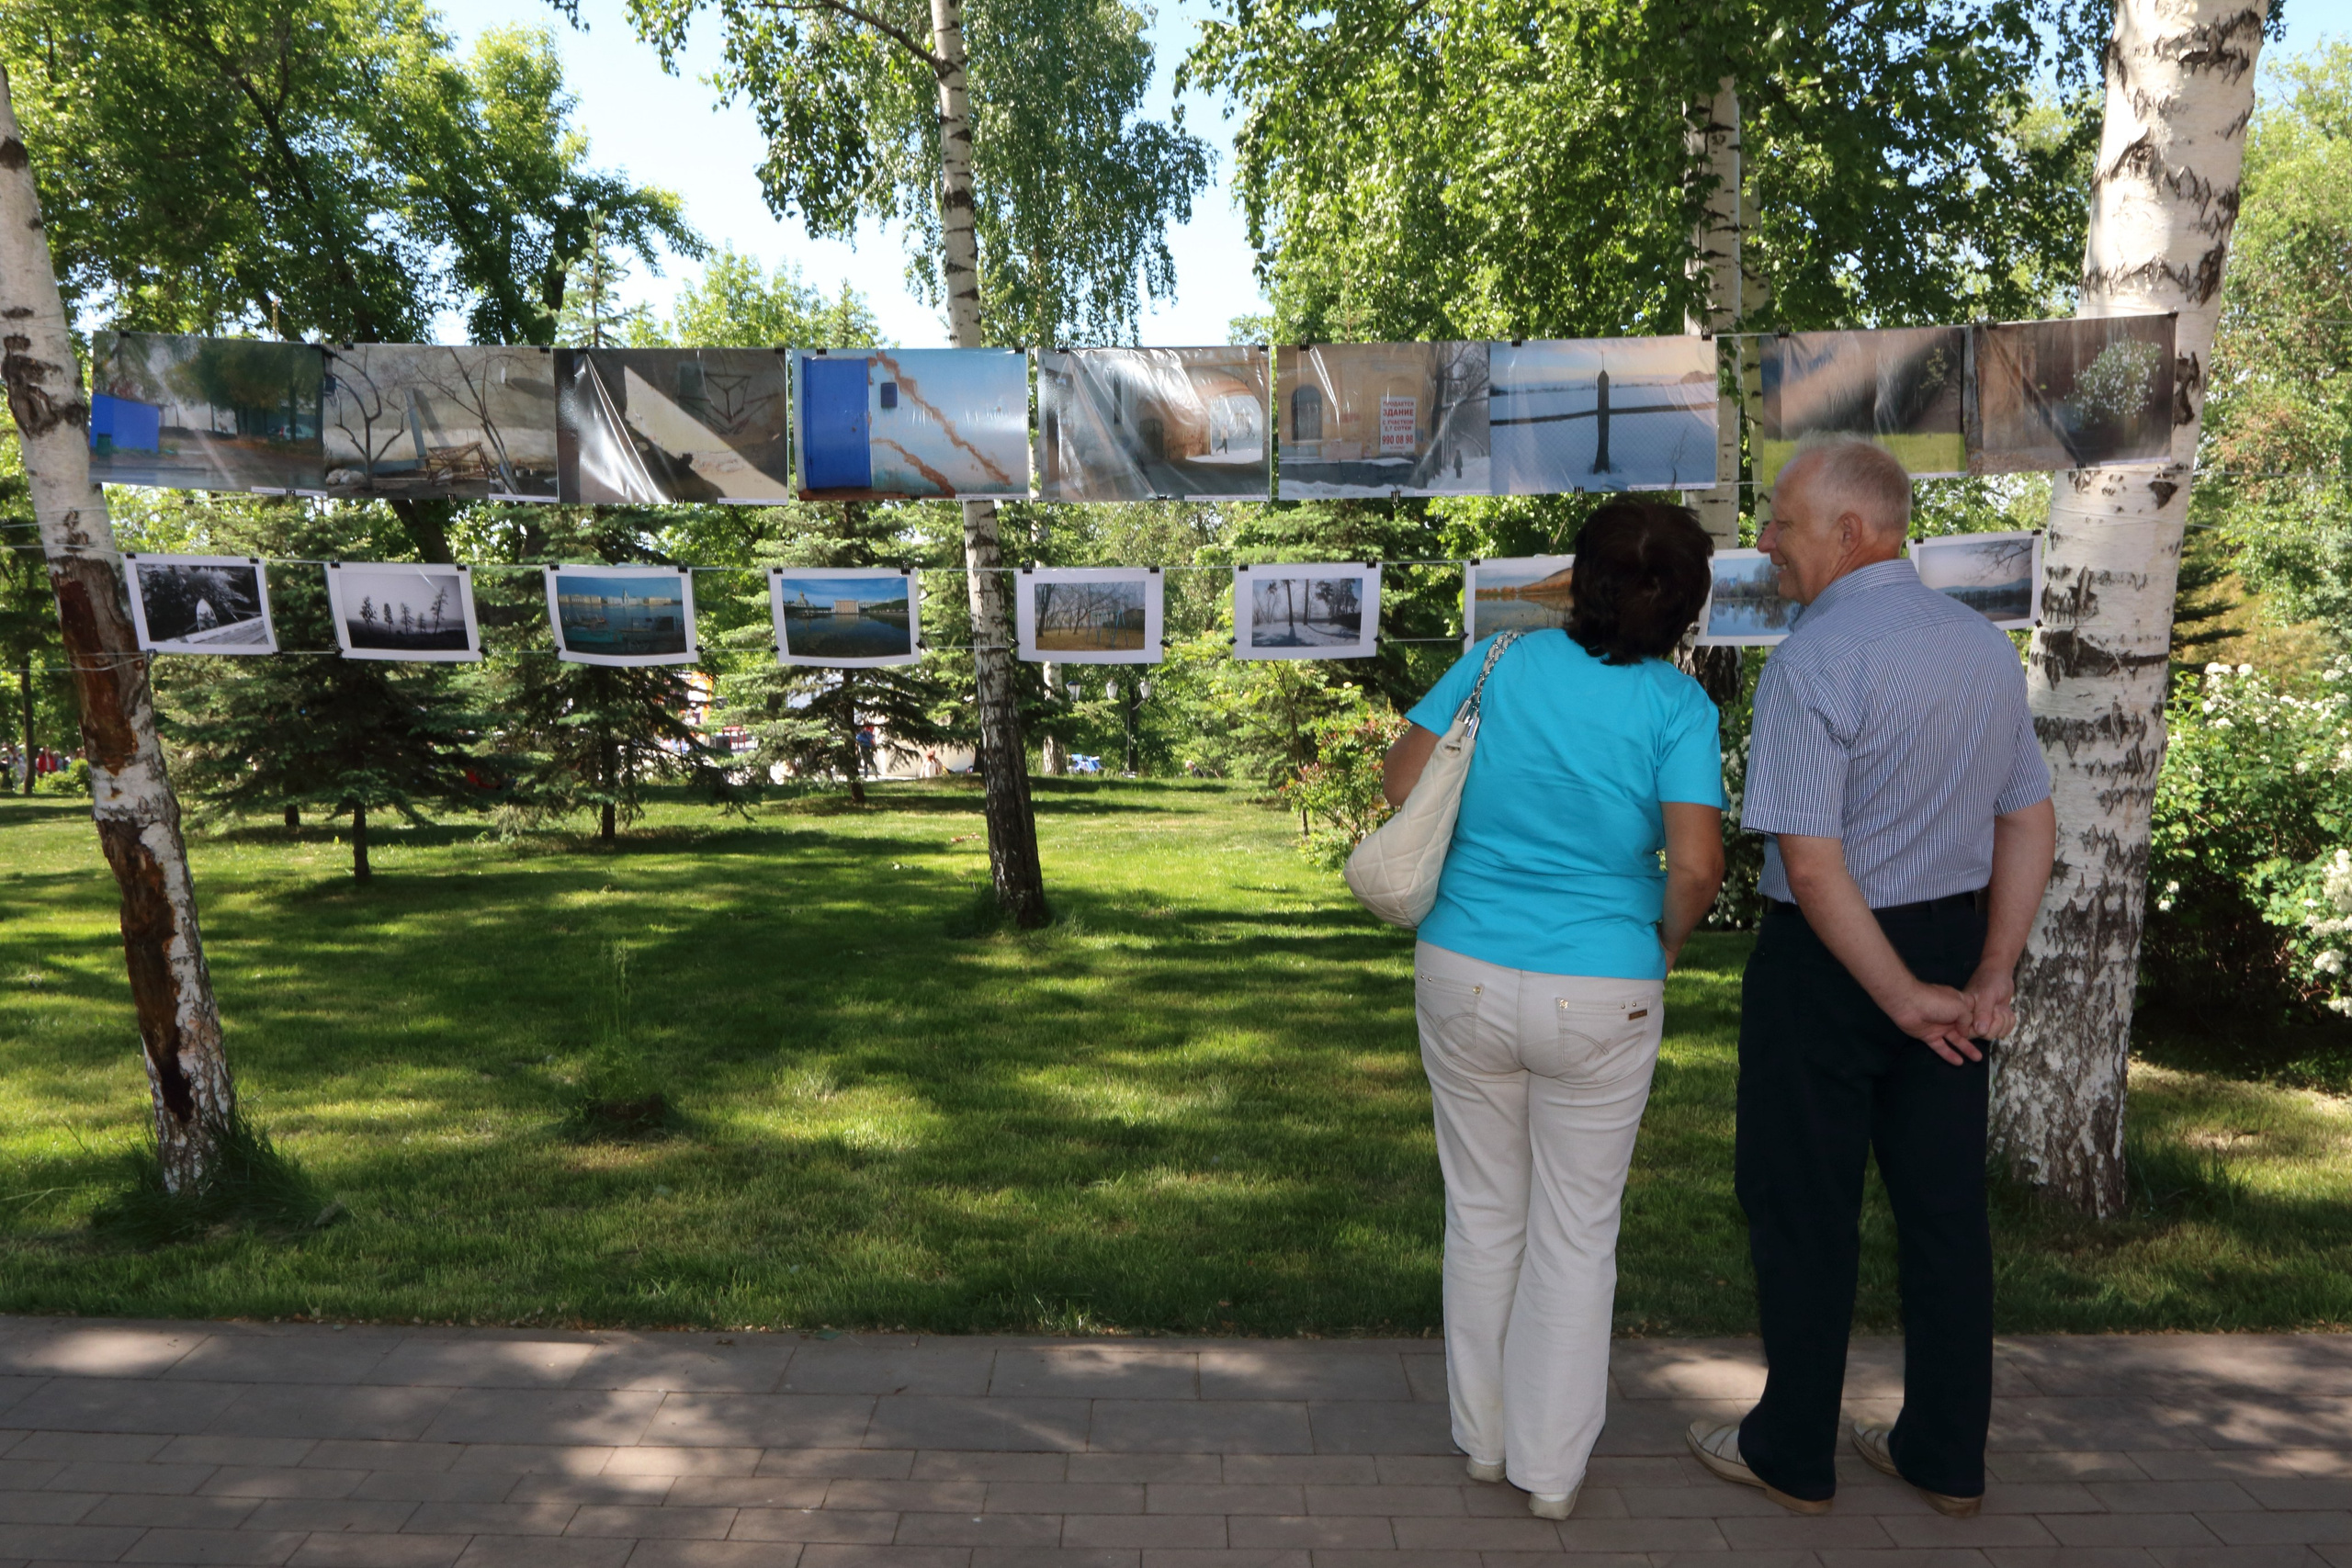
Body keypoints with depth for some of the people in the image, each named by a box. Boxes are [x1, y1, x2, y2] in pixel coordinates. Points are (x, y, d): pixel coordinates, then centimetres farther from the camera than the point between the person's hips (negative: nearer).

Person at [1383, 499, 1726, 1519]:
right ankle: (1551, 1469, 27)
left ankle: (1483, 1440, 34)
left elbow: (1403, 782, -4)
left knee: (1483, 1214, 18)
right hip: (1601, 997, -2)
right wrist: (1665, 944, 2)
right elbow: (1696, 868, -18)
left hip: (1465, 976, 2)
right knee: (1576, 1232, 14)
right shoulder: (1677, 705, -9)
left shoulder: (1503, 660, -4)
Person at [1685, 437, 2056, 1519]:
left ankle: (1793, 1456, 25)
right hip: (1955, 941, 7)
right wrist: (1990, 978, 4)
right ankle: (1946, 1458, 31)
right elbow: (2030, 825, 6)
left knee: (1803, 1207, 9)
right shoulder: (1986, 646, 5)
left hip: (1830, 958, -7)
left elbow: (1812, 866, -25)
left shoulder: (1813, 660, -20)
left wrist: (1903, 998, -15)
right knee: (1945, 1204, 16)